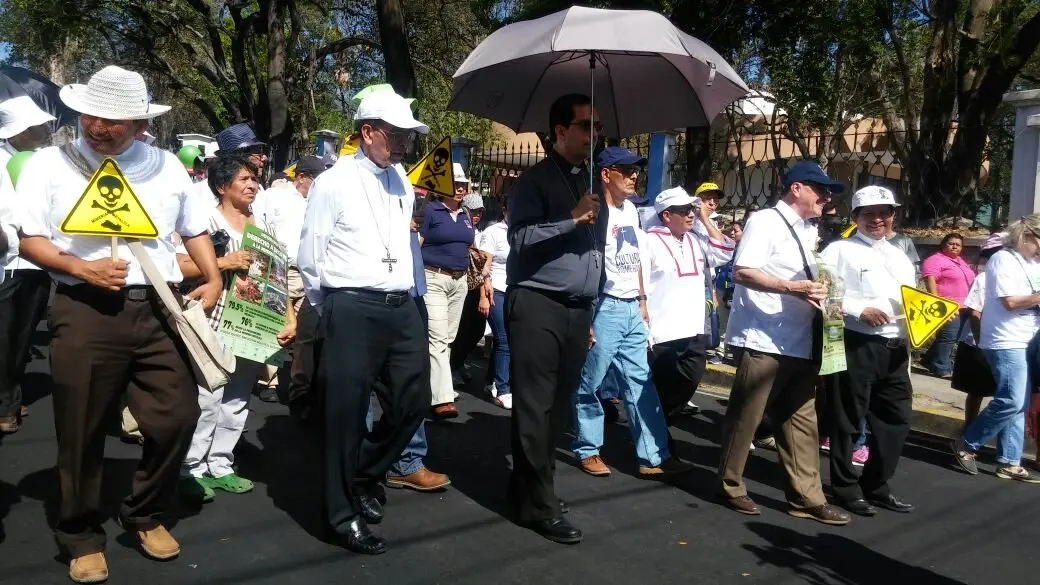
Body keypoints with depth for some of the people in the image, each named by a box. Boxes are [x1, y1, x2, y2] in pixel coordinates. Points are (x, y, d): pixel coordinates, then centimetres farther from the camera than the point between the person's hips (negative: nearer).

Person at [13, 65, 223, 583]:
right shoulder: (50, 164, 3)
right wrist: (82, 268, -14)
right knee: (81, 433, 6)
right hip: (85, 312, -2)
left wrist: (213, 279, 2)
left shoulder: (167, 166, 10)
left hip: (158, 309, 3)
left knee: (177, 418, 2)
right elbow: (29, 239, 2)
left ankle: (146, 516, 27)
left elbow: (194, 230, 17)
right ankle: (81, 537, 27)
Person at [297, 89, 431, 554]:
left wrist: (400, 296, 17)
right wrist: (334, 311, 7)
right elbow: (309, 259, -2)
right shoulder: (334, 182, -7)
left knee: (412, 402, 11)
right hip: (354, 310, -6)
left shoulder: (402, 181, 12)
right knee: (346, 414, 2)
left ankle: (365, 476, 35)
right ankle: (344, 514, 19)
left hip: (402, 307, 7)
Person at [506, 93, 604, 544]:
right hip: (537, 305, -7)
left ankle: (530, 485, 24)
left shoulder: (591, 183, 18)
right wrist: (572, 219, -21)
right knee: (535, 406, -3)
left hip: (577, 309, 7)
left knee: (558, 405, 11)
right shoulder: (535, 180, -3)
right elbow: (519, 237, -16)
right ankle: (538, 504, 3)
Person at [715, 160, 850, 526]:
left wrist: (821, 294, 7)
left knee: (802, 419, 10)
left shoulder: (810, 232, 16)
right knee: (745, 417, 4)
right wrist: (792, 287, -26)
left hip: (800, 343, 8)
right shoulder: (765, 222, -9)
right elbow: (741, 272, -20)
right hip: (762, 341, -8)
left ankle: (806, 496, 18)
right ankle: (731, 487, 19)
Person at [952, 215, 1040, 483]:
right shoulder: (1003, 260, -9)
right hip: (1006, 342, -9)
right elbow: (1010, 301, -17)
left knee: (1018, 405, 7)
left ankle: (1009, 462, 11)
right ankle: (966, 444, 2)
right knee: (1011, 402, -12)